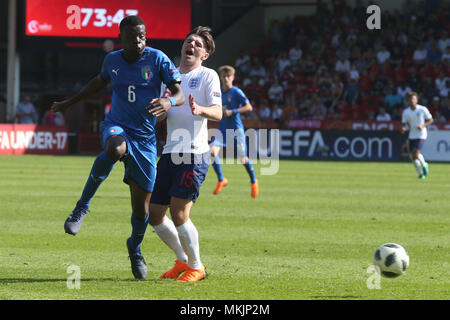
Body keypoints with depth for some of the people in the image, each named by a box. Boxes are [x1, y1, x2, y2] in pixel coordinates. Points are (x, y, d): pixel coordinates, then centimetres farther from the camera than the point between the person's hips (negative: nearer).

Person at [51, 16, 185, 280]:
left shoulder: (157, 59, -6)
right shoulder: (112, 60, 3)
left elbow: (180, 94, -10)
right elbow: (100, 82, 25)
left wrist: (169, 102, -34)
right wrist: (69, 103, 33)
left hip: (145, 138, 0)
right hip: (116, 127, 0)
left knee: (142, 204, 1)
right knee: (116, 149, -40)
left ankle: (135, 249, 33)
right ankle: (82, 207, -27)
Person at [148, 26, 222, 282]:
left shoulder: (208, 76, 0)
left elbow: (217, 113, -12)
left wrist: (200, 109, -33)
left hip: (195, 154, -7)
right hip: (170, 153, 7)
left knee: (179, 214, -14)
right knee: (155, 215, 6)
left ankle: (196, 266, 4)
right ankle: (183, 260, 25)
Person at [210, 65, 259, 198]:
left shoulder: (236, 92, -8)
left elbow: (249, 107, -13)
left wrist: (232, 112, -20)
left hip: (236, 128, -5)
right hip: (222, 128, 5)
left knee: (242, 157, -4)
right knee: (212, 151, -16)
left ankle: (253, 181, 22)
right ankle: (221, 180, 1)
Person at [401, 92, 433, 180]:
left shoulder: (423, 109, -8)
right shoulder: (405, 112, 0)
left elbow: (430, 120, 1)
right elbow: (403, 124, 5)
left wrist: (423, 125, -16)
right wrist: (403, 128, -19)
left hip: (421, 135, -4)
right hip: (412, 135, 4)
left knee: (416, 153, -19)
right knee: (412, 156, 2)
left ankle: (424, 165, 10)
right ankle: (420, 173, 20)